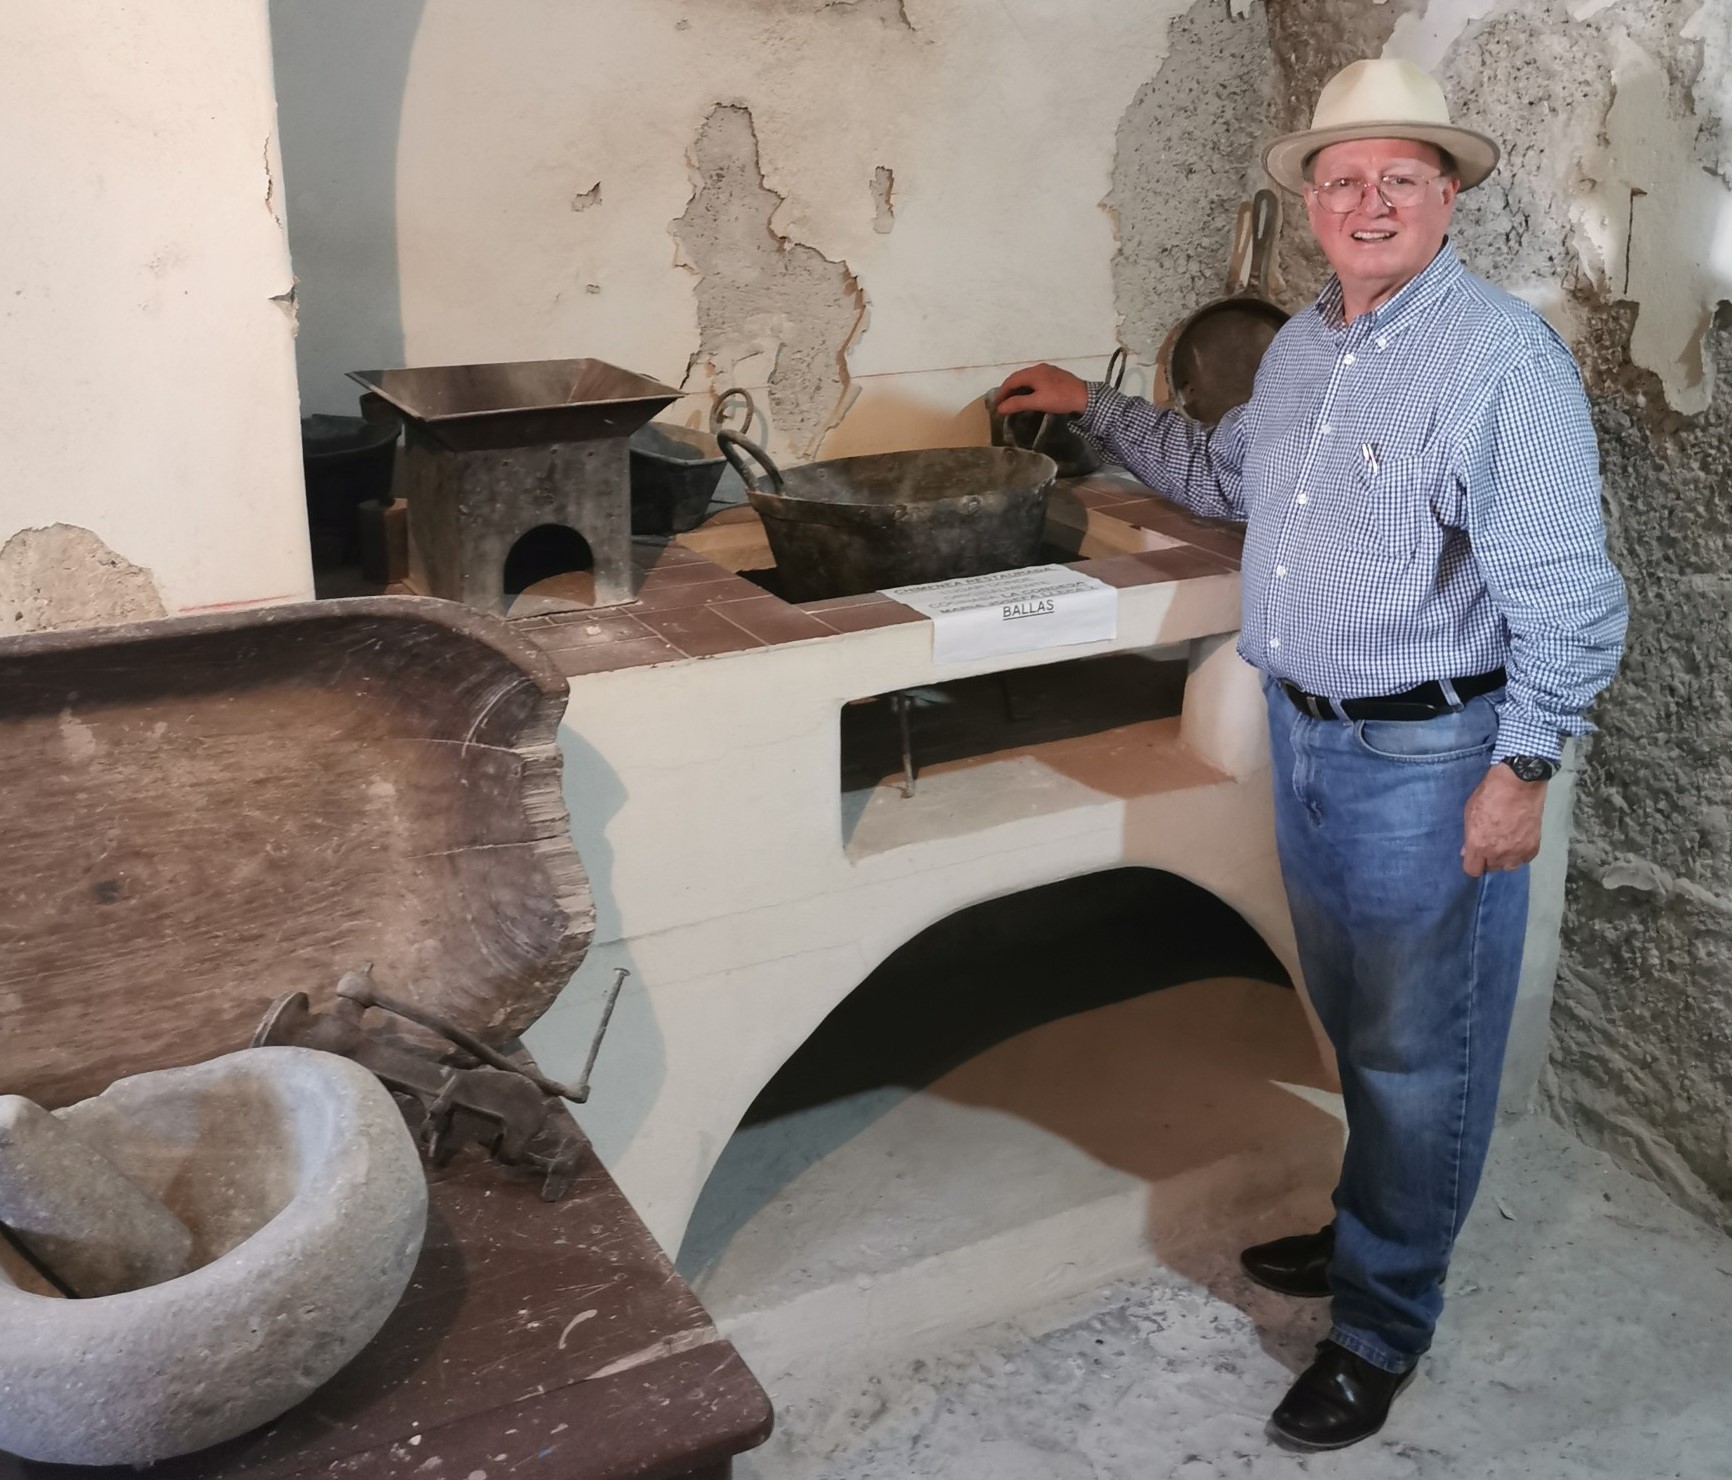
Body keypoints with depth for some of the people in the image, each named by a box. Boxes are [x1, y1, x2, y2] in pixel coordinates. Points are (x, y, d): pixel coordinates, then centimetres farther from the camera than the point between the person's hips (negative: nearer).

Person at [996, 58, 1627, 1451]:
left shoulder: (1503, 355, -17)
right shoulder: (1301, 345, 9)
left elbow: (1562, 590, -18)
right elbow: (1224, 473, 27)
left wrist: (1523, 769, -18)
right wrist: (1097, 408, 27)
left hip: (1430, 756, -8)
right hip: (1306, 734, 8)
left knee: (1417, 1050, 5)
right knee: (1357, 1021, 22)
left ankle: (1382, 1325, 20)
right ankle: (1379, 1227, 42)